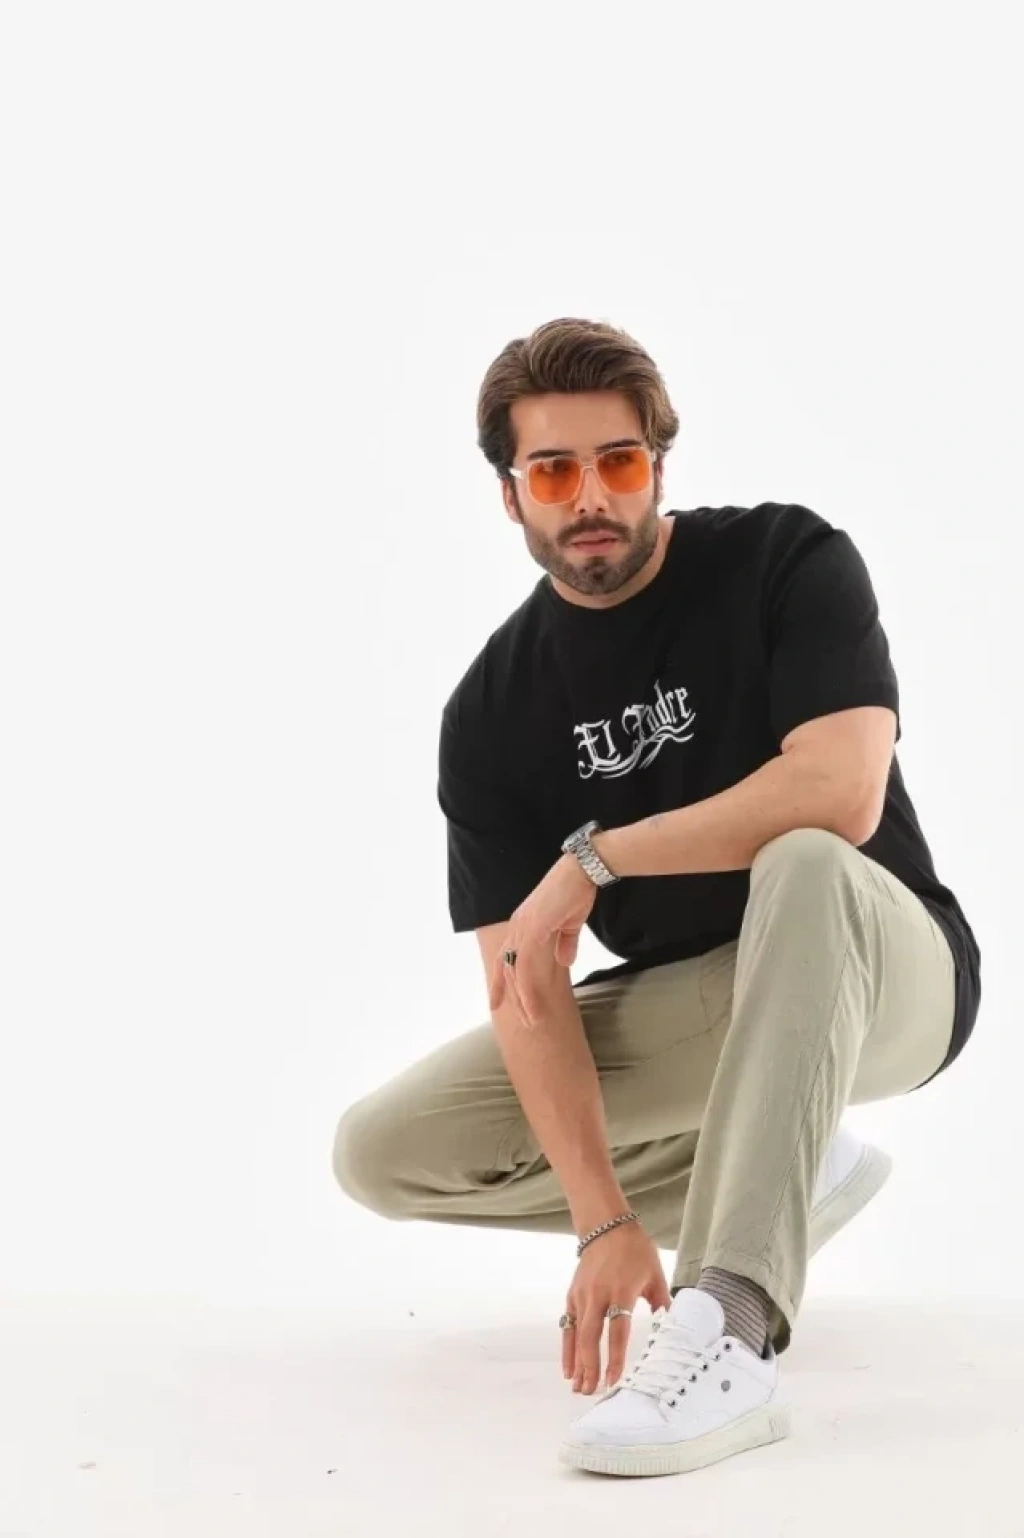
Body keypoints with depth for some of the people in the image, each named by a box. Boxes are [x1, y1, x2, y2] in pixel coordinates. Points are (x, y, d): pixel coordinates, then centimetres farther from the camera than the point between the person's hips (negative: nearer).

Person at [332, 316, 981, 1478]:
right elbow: (526, 986, -15)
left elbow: (840, 794, -32)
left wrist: (594, 856, -25)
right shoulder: (492, 712, -8)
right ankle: (777, 1182, 6)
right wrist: (607, 1221, -27)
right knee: (386, 1151, -7)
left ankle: (728, 1343, -43)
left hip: (881, 970, -4)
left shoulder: (787, 563, -15)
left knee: (803, 865, -38)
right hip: (680, 1008, 5)